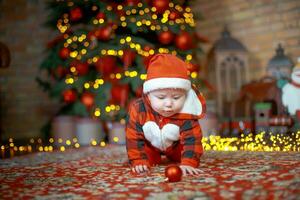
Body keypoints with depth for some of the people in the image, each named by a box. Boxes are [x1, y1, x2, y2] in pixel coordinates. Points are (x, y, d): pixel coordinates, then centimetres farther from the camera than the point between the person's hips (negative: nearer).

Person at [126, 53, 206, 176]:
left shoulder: (186, 113, -39)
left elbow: (191, 139, -38)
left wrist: (188, 163, -52)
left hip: (176, 146, 1)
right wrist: (139, 162, -36)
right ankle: (154, 157, 28)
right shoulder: (138, 110, -38)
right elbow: (134, 138, -30)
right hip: (150, 145, 0)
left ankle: (172, 156, 42)